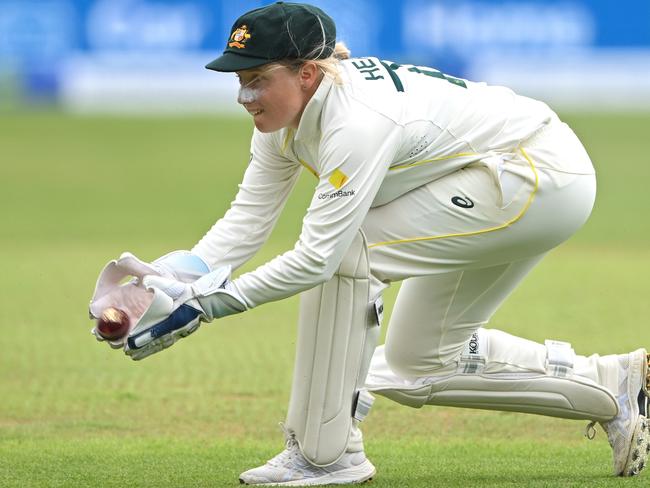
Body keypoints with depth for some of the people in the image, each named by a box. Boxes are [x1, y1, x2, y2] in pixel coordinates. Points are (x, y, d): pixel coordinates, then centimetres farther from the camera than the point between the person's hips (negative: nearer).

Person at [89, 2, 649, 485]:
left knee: (347, 251, -20)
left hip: (547, 178, -10)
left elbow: (317, 258, -32)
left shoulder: (358, 120, -32)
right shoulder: (287, 110, -5)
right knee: (418, 359, 14)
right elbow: (248, 219, -5)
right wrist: (177, 281, -21)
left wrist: (206, 306, -32)